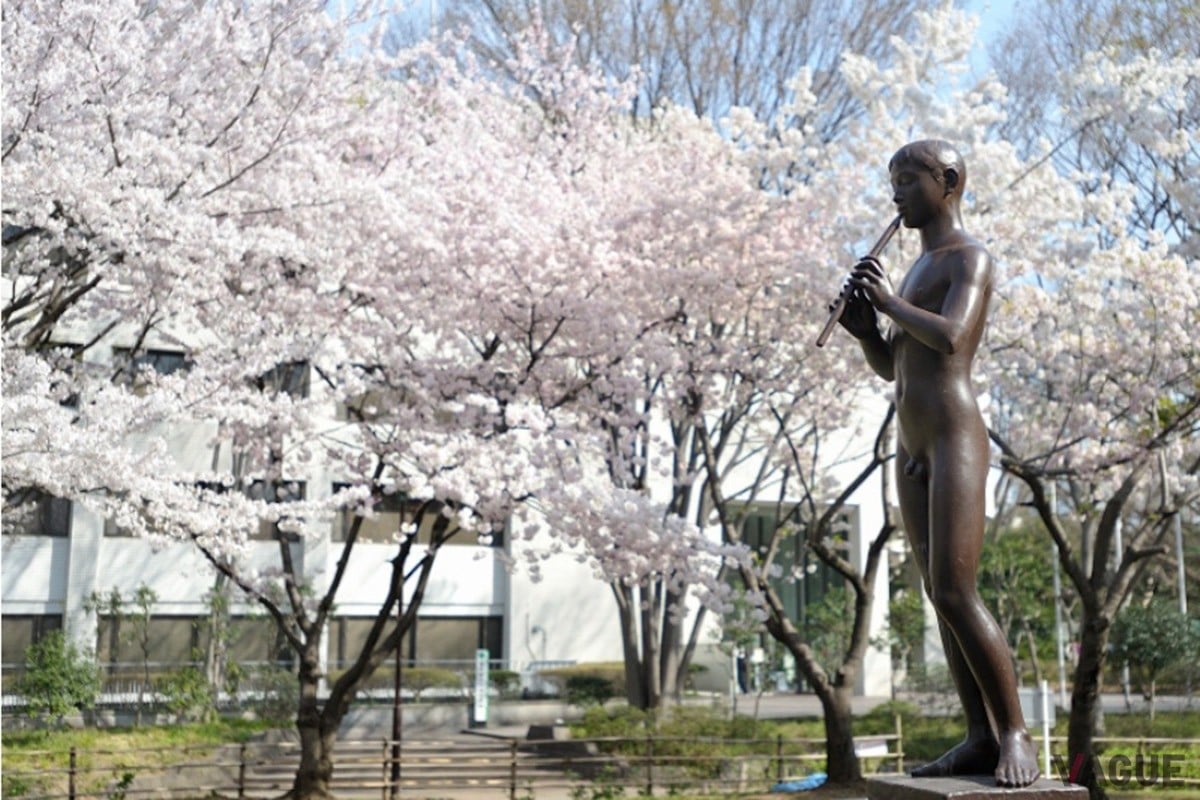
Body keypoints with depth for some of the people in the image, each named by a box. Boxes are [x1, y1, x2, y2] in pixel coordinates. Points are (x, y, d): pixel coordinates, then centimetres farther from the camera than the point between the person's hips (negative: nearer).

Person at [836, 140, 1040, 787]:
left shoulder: (971, 259, -6)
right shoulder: (916, 271, 22)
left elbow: (951, 339, -24)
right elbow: (890, 367, 23)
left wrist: (889, 301, -11)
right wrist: (862, 325, 5)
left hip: (956, 439, -9)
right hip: (911, 448, 9)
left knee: (956, 595, -15)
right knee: (941, 596, 4)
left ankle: (1015, 735, -6)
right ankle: (980, 737, 5)